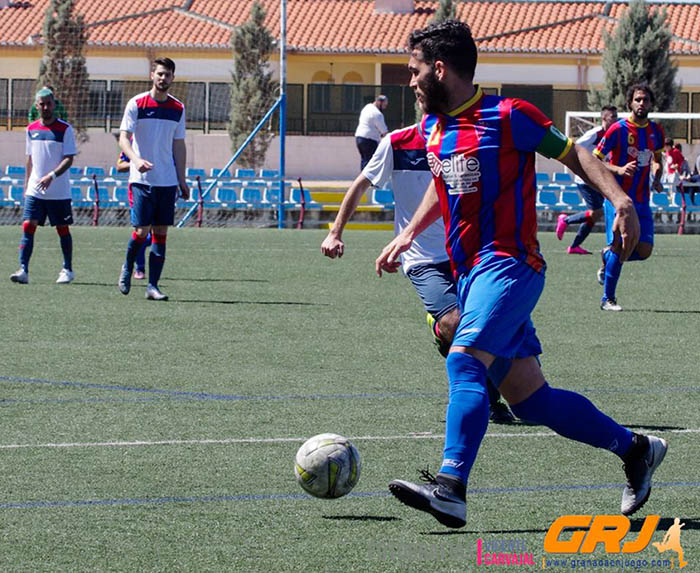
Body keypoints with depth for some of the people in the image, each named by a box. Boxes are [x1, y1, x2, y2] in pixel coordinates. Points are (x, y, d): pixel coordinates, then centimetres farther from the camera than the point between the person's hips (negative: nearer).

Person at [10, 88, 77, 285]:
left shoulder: (65, 129, -6)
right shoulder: (31, 129, 8)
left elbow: (69, 159, -11)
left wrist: (51, 176, -24)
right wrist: (26, 185, 14)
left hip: (59, 192, -3)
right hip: (34, 191, 3)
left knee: (63, 230, 6)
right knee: (28, 226, -10)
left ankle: (67, 269, 21)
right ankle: (23, 270, -15)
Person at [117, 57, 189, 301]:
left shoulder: (178, 108, 10)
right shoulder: (136, 104, -3)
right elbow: (123, 138, -8)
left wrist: (182, 180, 12)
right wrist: (136, 159, -27)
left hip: (168, 180, 4)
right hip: (142, 179, -4)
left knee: (161, 232, 1)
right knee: (142, 230, -8)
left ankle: (152, 286, 4)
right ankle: (127, 267, 19)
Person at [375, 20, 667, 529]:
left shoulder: (509, 116, -8)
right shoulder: (433, 128, 13)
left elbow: (572, 153, -1)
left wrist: (620, 198, -13)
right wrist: (409, 234, 27)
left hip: (509, 264, -8)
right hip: (470, 272, 8)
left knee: (464, 362, -27)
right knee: (530, 400, 6)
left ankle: (451, 490, -37)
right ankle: (636, 449, 21)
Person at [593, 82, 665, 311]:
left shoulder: (656, 131, 8)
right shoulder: (618, 129, -8)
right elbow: (594, 160, -6)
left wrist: (657, 179, 6)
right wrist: (619, 169, -21)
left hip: (642, 201, 5)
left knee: (644, 251, -4)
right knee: (619, 246, -12)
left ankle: (608, 256, 26)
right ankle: (608, 299, 3)